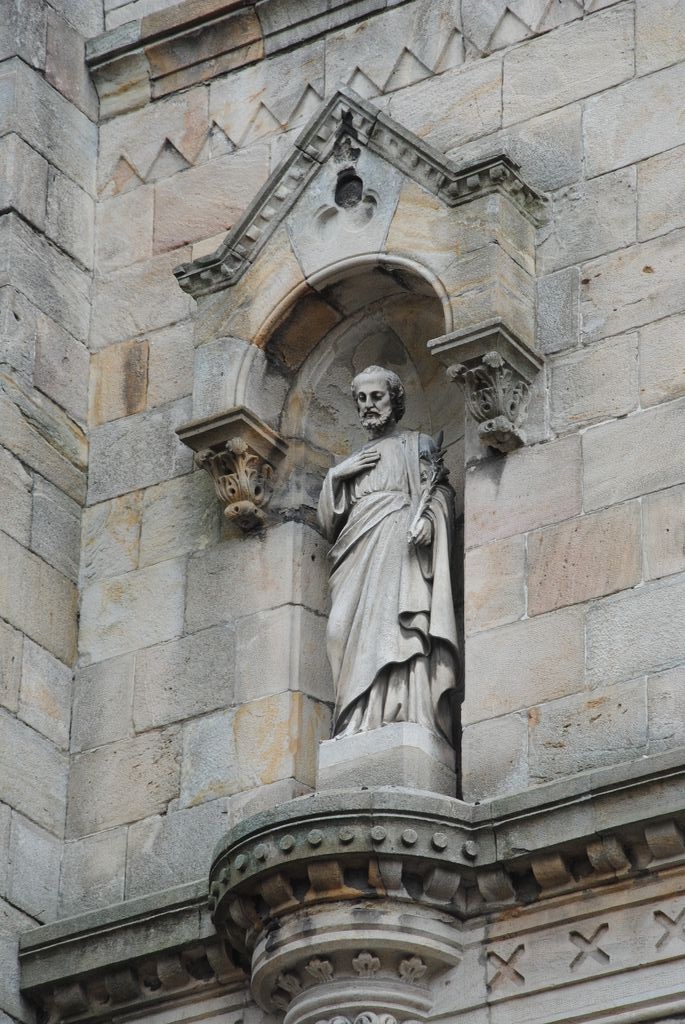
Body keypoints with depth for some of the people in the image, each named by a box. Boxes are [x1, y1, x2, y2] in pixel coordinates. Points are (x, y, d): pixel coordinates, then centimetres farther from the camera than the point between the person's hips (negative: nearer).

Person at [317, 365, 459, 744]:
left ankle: (403, 714, -32)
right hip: (360, 554, 5)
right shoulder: (354, 460, 29)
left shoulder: (417, 444, 16)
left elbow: (438, 491, 3)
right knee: (357, 634, -11)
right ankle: (362, 720, -21)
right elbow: (328, 520, 23)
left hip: (400, 542, -5)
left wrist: (426, 517, -18)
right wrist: (336, 475, 8)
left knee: (397, 625, -21)